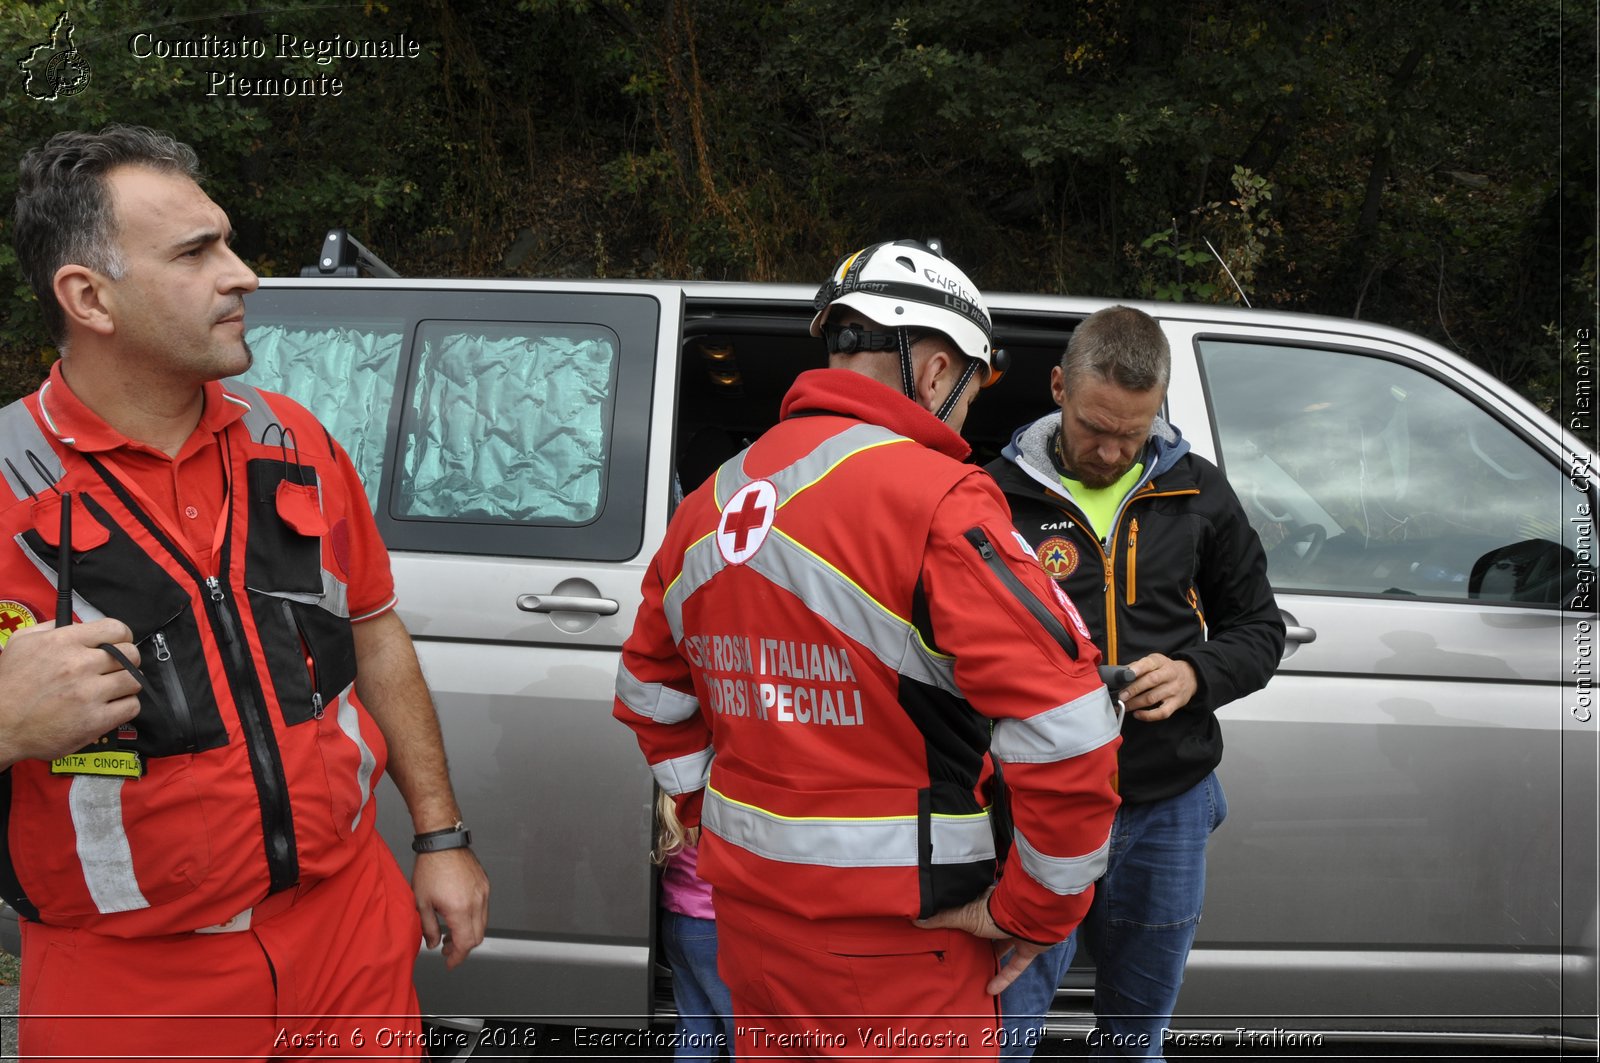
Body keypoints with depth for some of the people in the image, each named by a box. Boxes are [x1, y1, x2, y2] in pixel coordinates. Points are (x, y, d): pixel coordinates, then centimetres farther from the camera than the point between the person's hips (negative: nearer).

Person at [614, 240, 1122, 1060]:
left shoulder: (712, 502, 3)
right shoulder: (934, 499, -19)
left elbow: (649, 696, 14)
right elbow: (1064, 730, -23)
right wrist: (1033, 912, -10)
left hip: (748, 908, 7)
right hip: (895, 939, -6)